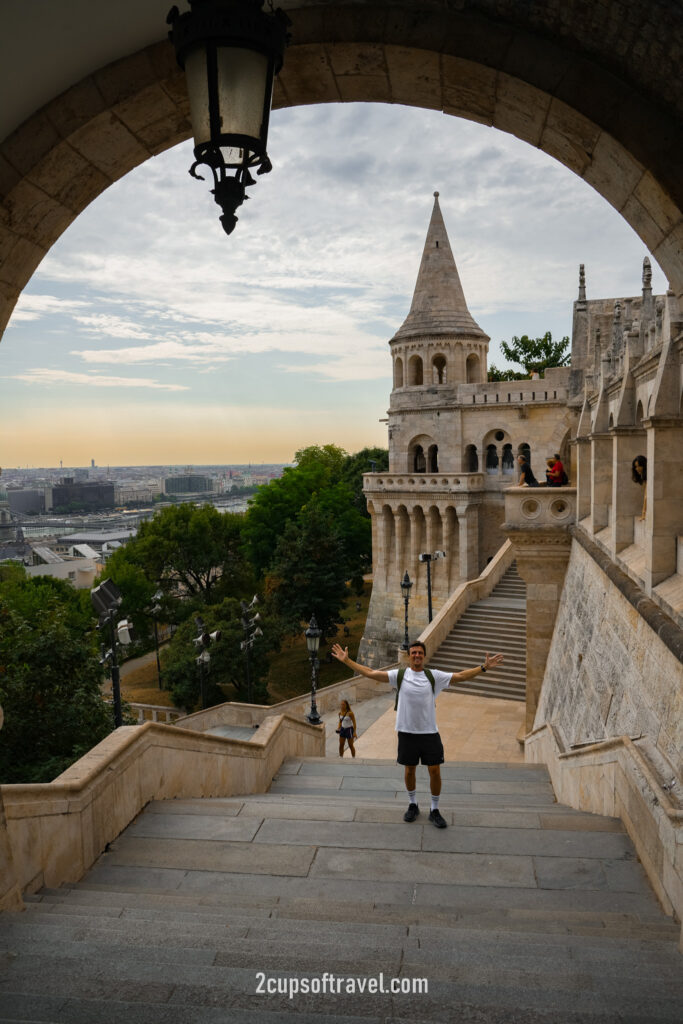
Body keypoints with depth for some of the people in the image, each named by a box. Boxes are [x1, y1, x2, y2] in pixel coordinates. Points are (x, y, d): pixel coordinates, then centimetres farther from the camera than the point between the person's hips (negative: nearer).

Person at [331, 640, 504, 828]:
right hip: (407, 732, 0)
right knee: (409, 770, 12)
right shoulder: (399, 675, -1)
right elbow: (370, 673, -5)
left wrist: (484, 667, -4)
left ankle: (434, 810, 19)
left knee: (435, 771, 2)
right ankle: (413, 805, 34)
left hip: (430, 732, 0)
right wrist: (347, 661, -10)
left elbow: (461, 676, 4)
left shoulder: (433, 676, 2)